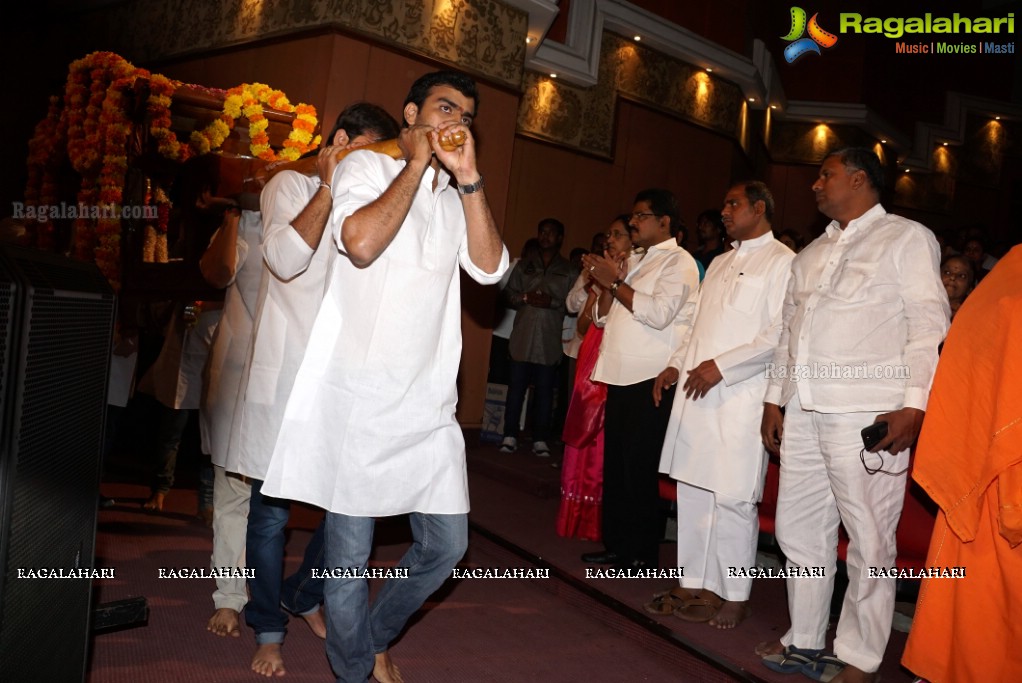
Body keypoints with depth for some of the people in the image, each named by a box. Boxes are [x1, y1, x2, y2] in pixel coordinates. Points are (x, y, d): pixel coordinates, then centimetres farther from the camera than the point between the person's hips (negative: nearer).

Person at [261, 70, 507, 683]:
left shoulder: (455, 196, 18)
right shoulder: (367, 167, 3)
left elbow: (490, 268, -1)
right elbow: (360, 242, -19)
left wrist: (467, 175, -5)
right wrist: (418, 162, -9)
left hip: (429, 401, 5)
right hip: (360, 396, -5)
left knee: (447, 544, 8)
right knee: (351, 551, 3)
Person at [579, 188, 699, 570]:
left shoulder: (679, 262, -4)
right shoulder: (634, 262, 20)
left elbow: (659, 313, -19)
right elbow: (602, 316, 19)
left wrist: (614, 282, -13)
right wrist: (606, 285, 1)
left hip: (651, 380, -8)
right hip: (621, 377, 8)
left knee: (640, 470, -4)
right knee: (614, 464, 11)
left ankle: (643, 554, 6)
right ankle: (616, 545, 21)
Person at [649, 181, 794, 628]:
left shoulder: (782, 262, -3)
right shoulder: (720, 263, 22)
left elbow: (780, 335, -12)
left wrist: (721, 366, -16)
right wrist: (676, 366, 12)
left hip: (739, 399, -7)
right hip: (695, 393, 8)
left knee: (732, 499, -4)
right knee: (693, 492, 9)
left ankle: (734, 596, 9)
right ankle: (695, 585, 20)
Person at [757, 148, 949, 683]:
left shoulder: (906, 239, 1)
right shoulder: (810, 255, 21)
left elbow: (929, 326, -7)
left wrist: (914, 405, -15)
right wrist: (774, 400, 17)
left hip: (867, 415, -7)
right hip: (804, 412, 7)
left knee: (869, 539, 0)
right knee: (799, 529, 12)